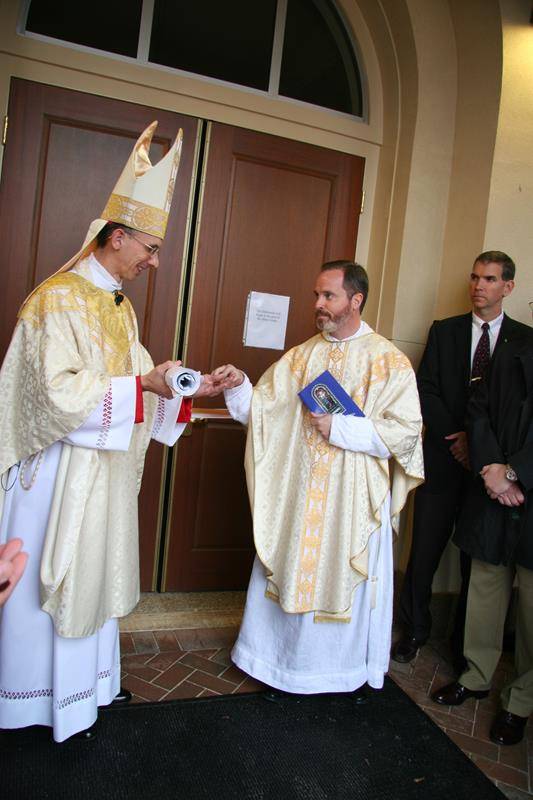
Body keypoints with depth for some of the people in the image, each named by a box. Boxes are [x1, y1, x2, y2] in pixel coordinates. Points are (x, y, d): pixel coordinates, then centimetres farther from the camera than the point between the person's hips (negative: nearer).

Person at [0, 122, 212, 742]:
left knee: (96, 572, 17)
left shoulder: (119, 306, 11)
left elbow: (133, 382, 14)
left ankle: (88, 681, 35)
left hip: (106, 468, 8)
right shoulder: (58, 299, -16)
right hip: (60, 468, -8)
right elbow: (59, 392, -24)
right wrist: (141, 384, -24)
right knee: (51, 579, 6)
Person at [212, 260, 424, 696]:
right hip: (296, 493, 4)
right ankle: (276, 656, 38)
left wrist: (338, 427, -19)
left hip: (351, 501, -4)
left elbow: (407, 432, -14)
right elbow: (260, 410, 3)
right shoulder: (301, 356, 7)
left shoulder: (389, 361, -7)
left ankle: (337, 667, 35)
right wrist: (240, 386, -16)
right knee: (286, 573, 15)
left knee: (340, 579, 10)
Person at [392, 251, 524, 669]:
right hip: (444, 458, 1)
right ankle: (414, 630, 25)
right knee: (425, 549, 6)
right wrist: (455, 438, -10)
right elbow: (427, 390, 1)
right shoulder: (444, 330, 7)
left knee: (477, 556, 8)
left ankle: (465, 645, 25)